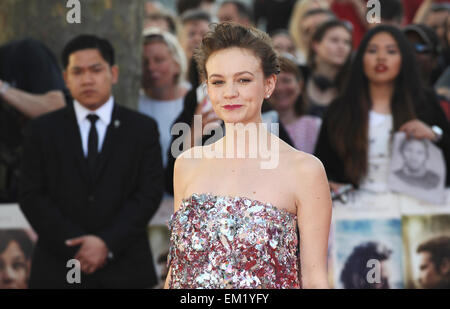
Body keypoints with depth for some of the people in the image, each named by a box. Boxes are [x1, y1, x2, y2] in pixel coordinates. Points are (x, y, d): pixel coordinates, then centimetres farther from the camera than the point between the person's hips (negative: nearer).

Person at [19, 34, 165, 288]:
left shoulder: (143, 129, 9)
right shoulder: (43, 131, 9)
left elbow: (150, 193, 1)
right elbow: (32, 197, 3)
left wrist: (108, 243, -11)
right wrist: (75, 246, -9)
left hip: (125, 270, 0)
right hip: (59, 271, 0)